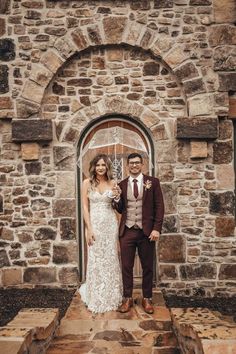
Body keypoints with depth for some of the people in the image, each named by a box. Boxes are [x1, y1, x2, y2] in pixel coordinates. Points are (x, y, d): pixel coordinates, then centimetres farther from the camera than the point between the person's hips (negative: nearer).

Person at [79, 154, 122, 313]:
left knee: (111, 260, 9)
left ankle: (112, 297, 27)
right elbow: (85, 207, -4)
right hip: (95, 224, -2)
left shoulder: (113, 183, 5)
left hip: (111, 224, 2)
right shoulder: (87, 183, -1)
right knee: (96, 261, 5)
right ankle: (97, 299, 22)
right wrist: (89, 229, -9)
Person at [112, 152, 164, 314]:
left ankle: (147, 299, 27)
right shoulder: (121, 185, 7)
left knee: (147, 267, 10)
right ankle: (127, 298, 25)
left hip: (147, 231, -1)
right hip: (127, 231, 2)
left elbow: (159, 206, -2)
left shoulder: (153, 182, 1)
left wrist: (157, 229, -10)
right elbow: (120, 210, 10)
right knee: (126, 267, 8)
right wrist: (116, 197, -9)